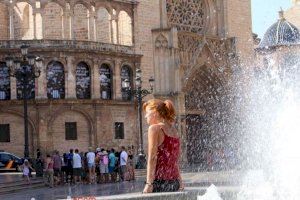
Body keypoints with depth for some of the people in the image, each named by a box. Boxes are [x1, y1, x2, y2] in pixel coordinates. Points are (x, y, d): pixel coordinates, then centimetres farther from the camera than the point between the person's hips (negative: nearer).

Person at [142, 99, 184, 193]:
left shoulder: (154, 128, -7)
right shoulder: (173, 129, 14)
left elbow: (152, 158, -12)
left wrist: (149, 183, -14)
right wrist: (179, 181, 23)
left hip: (159, 181, -7)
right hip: (174, 183, 7)